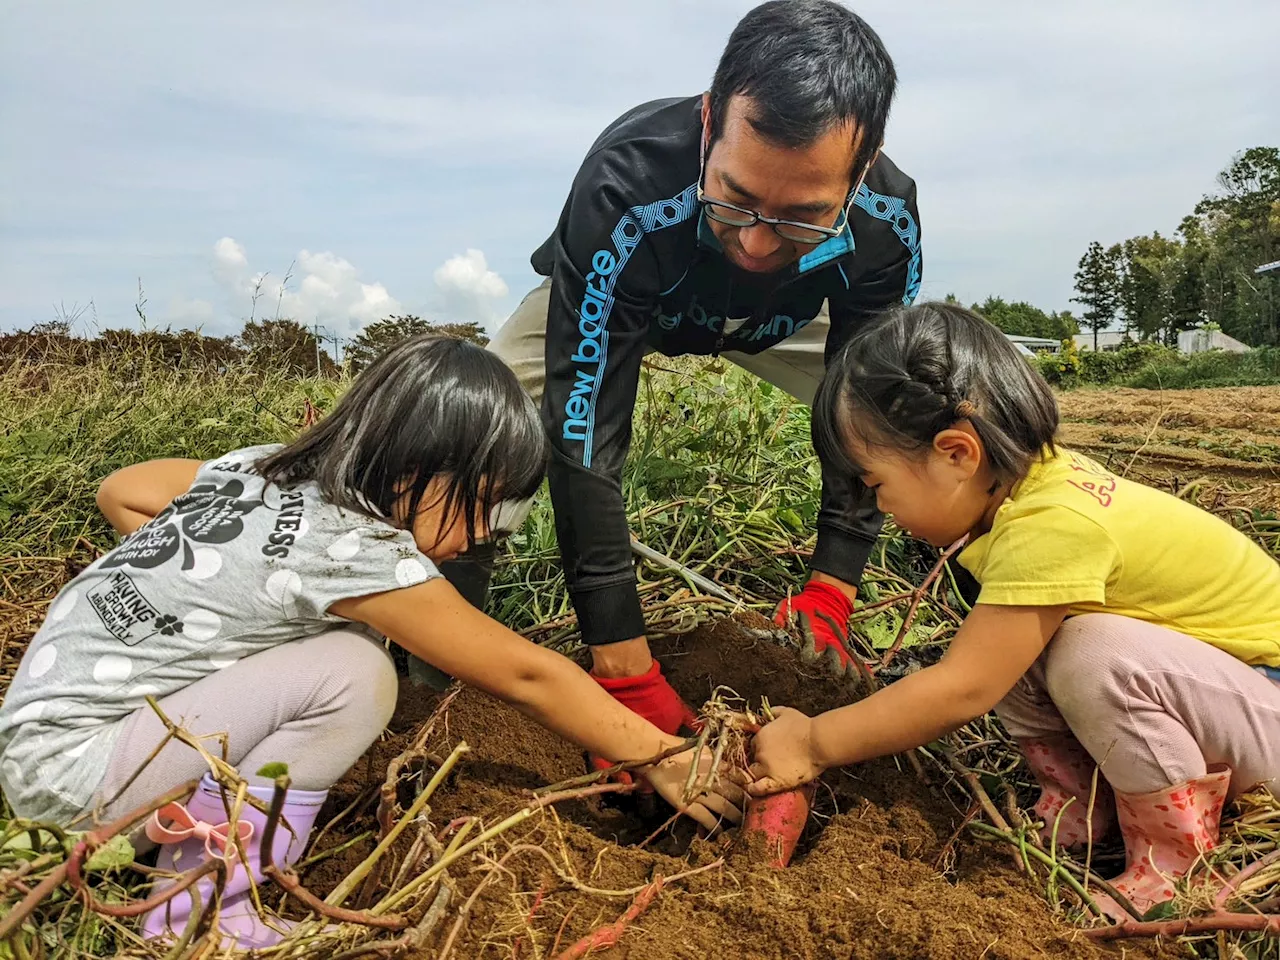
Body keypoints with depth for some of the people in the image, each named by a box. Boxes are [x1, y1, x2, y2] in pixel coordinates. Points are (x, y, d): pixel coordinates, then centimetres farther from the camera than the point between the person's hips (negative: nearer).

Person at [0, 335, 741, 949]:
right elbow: (527, 677, -20)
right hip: (69, 760, -8)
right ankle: (202, 906, -9)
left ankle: (201, 820, 7)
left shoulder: (271, 469, -2)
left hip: (60, 697, 8)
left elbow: (120, 492, 12)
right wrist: (662, 759, -10)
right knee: (355, 676, -22)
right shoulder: (357, 553, -25)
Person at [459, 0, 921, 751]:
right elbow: (583, 438, -41)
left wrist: (829, 596, -29)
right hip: (611, 302, -2)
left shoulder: (886, 219, -32)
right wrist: (628, 674, -40)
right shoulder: (626, 194, -43)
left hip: (776, 318, 2)